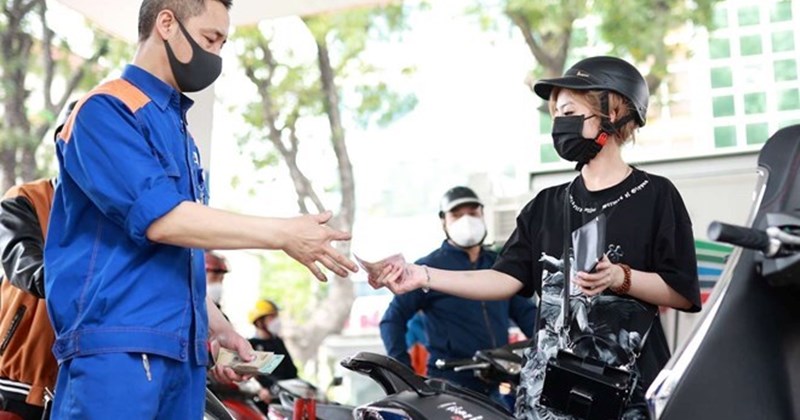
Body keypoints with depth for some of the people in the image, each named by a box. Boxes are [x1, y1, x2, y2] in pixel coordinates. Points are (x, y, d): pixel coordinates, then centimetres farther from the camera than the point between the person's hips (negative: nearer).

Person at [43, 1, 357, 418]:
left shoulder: (178, 130, 21)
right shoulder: (107, 110, -7)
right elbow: (160, 220, -18)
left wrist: (215, 326, 17)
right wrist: (283, 234, -14)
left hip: (183, 349, 8)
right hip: (116, 346, -8)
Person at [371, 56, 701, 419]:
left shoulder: (654, 196, 0)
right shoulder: (547, 205, 15)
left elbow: (683, 293, -3)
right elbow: (507, 278, 6)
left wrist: (620, 278, -19)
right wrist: (425, 276, -4)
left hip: (627, 387, -4)